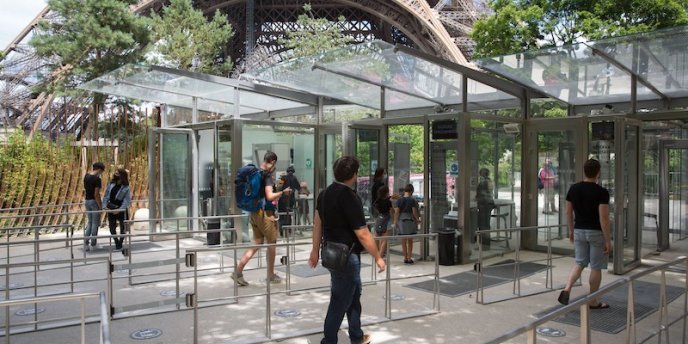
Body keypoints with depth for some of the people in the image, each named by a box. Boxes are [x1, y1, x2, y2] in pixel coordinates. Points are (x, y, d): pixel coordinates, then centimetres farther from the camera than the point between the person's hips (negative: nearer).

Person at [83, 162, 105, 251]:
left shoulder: (86, 176, 4)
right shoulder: (97, 179, -19)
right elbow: (96, 194, -21)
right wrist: (100, 206, -15)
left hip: (87, 201, 8)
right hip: (94, 201, -8)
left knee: (89, 222, 17)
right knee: (95, 224, 4)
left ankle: (86, 243, 12)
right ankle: (93, 245, 10)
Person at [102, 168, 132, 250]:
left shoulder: (126, 188, -12)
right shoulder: (111, 184, 2)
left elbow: (127, 201, -15)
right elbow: (106, 195, 5)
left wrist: (120, 209, -24)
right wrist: (105, 205, -7)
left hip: (121, 210, -4)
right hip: (111, 209, 4)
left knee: (123, 227, 9)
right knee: (112, 227, 11)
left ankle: (120, 242, 27)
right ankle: (116, 241, 31)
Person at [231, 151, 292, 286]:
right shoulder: (267, 175, -15)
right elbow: (270, 196, -24)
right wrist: (283, 192, -10)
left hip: (253, 213, 8)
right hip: (265, 213, -8)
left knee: (257, 243, 13)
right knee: (271, 243, 8)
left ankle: (238, 271, 5)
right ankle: (271, 275, 19)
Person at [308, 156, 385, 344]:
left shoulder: (325, 193, 5)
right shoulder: (350, 197, -21)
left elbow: (317, 223, 12)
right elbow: (362, 234, -21)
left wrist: (315, 250, 21)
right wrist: (378, 257, -10)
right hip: (346, 256, -9)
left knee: (354, 294, 23)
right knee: (340, 301, 4)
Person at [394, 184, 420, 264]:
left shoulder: (399, 200, -1)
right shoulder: (412, 200, -9)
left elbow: (396, 212, -3)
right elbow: (414, 212, -8)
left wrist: (395, 222, 5)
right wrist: (417, 219, 7)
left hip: (401, 220, 2)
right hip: (410, 220, -2)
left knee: (403, 241, 10)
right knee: (410, 241, 9)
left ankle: (405, 258, 13)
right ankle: (409, 258, 10)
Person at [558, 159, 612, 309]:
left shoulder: (573, 189, 0)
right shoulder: (601, 192, -15)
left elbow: (568, 213, 6)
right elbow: (603, 218, -18)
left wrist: (571, 231, 18)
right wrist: (608, 241, -12)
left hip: (579, 231, 5)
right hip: (596, 233, -5)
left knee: (579, 263, 16)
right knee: (596, 267, 8)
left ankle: (567, 289, -5)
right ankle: (593, 302, 18)